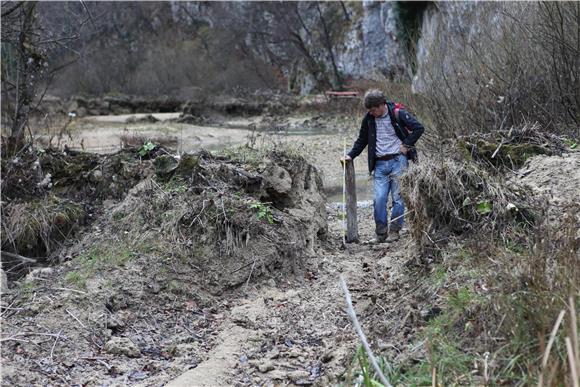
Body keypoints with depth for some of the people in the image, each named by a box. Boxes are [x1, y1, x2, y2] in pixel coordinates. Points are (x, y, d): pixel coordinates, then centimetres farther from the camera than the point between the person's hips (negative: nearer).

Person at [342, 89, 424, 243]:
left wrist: (406, 145, -6)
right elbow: (362, 141, 17)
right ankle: (381, 233, 2)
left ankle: (394, 231, 8)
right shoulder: (368, 119, 6)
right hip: (380, 164, 3)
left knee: (398, 197, -1)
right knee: (379, 198, -7)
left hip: (398, 161, -3)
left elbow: (419, 128, -4)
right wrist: (350, 155, 7)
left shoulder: (398, 114, -6)